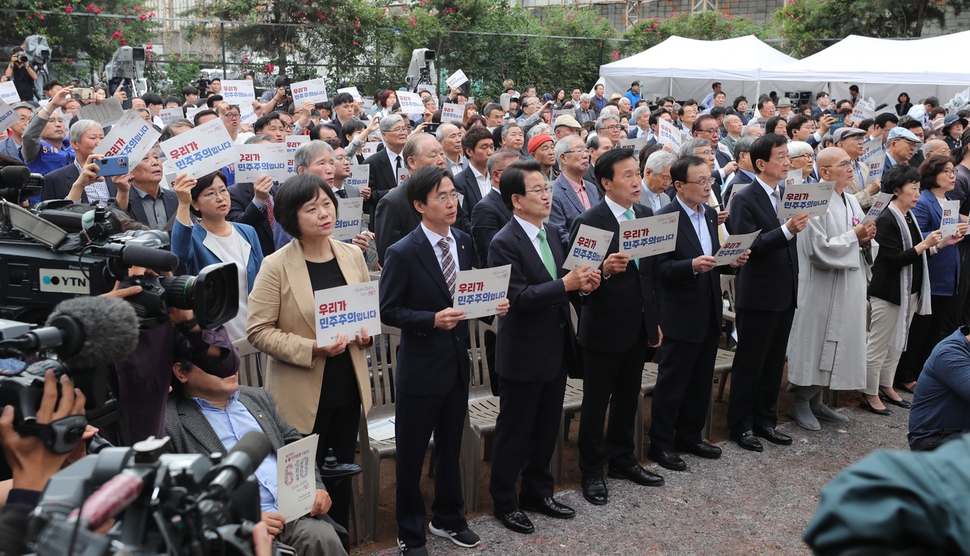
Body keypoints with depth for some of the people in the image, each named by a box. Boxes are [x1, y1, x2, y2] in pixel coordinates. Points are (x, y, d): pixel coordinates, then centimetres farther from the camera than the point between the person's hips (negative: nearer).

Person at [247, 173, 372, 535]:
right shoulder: (276, 266, -14)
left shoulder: (352, 255, 1)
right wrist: (312, 349, -23)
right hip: (302, 394, -5)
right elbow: (258, 331, -13)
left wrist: (366, 333, -7)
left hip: (348, 387, 5)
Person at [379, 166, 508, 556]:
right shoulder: (402, 253, -16)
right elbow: (388, 311, -13)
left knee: (450, 447, 21)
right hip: (420, 367, -6)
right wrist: (432, 320, -24)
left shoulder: (464, 243, 2)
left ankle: (448, 519, 41)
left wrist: (492, 303, -7)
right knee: (411, 455, 9)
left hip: (457, 363, 6)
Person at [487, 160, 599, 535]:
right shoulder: (504, 243, -17)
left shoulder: (551, 232, 7)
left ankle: (538, 492, 35)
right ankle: (504, 501, 23)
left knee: (547, 428, 19)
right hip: (523, 354, -7)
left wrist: (581, 282, -4)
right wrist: (566, 284, -27)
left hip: (556, 348, 8)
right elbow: (519, 297, -23)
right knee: (514, 432, 7)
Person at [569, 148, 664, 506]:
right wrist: (604, 269, -34)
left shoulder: (646, 215, 6)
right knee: (596, 403, 7)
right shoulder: (588, 222, -16)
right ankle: (592, 472, 21)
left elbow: (652, 271, 12)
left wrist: (655, 320, 13)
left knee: (628, 398, 19)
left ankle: (622, 460, 36)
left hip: (640, 326, 7)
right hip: (604, 327, -6)